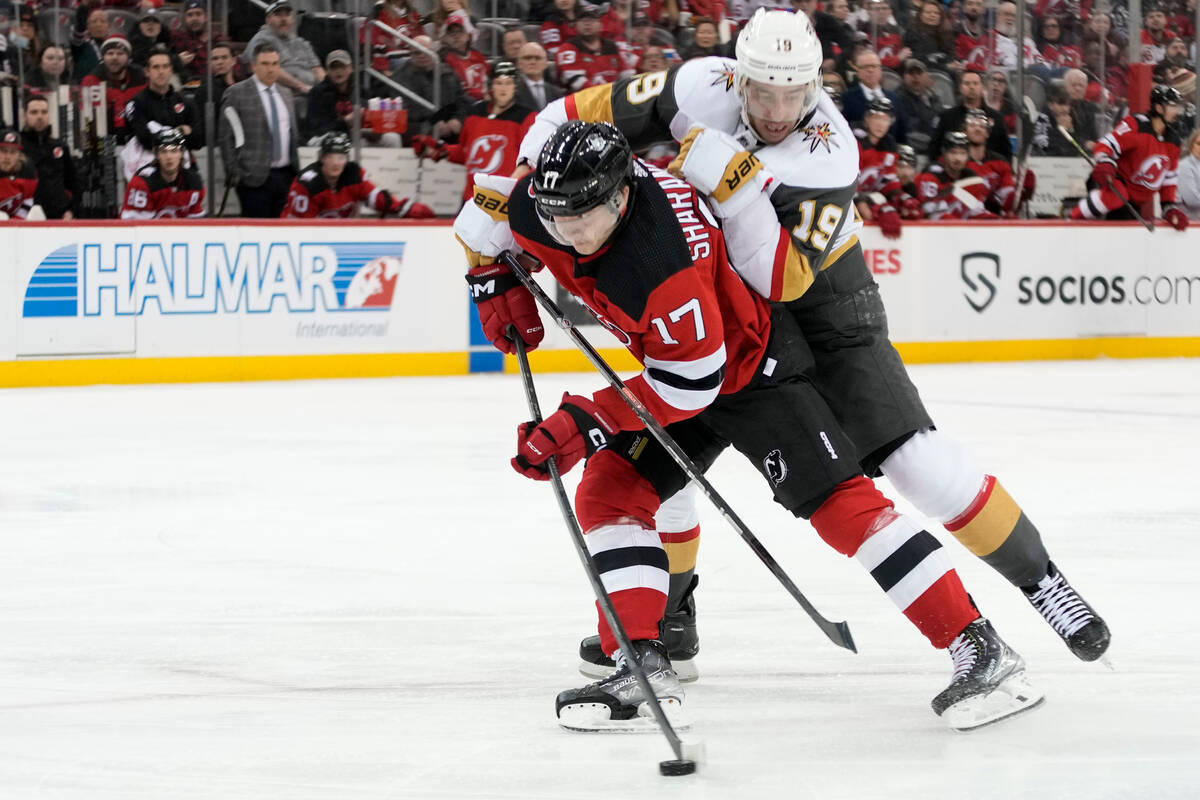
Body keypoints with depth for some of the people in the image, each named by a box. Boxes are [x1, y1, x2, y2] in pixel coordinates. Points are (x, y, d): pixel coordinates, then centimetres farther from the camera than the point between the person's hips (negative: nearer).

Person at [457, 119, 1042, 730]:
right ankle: (642, 664, -3)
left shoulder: (661, 266, -39)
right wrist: (496, 286, -3)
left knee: (836, 501, -17)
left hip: (747, 363, -8)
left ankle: (980, 649, -18)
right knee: (609, 493, -5)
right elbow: (480, 214, 7)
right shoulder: (536, 205, -17)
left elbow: (687, 385, -32)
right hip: (666, 362, 9)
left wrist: (585, 422, -30)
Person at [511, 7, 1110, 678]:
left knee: (916, 458, -15)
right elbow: (580, 116, -12)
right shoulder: (704, 89, -21)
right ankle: (666, 614, 16)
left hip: (824, 303, -4)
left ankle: (1036, 574, 0)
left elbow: (781, 280, -38)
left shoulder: (829, 158, -31)